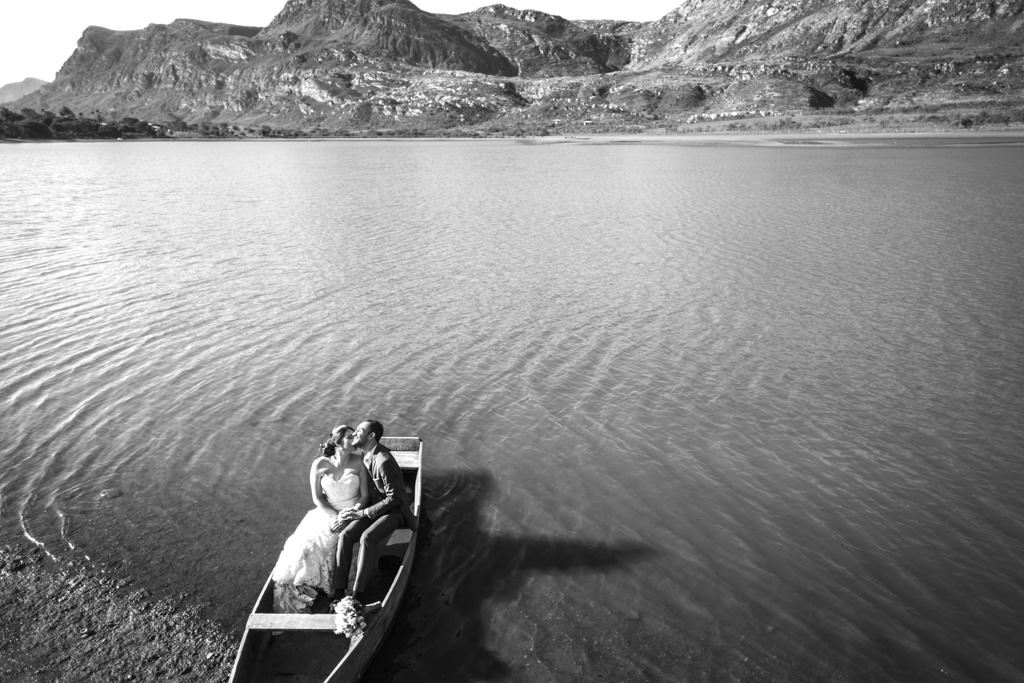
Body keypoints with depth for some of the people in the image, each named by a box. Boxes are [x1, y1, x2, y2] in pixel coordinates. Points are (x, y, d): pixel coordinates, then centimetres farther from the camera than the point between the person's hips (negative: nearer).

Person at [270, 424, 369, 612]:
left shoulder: (358, 462, -7)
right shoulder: (319, 464, -4)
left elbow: (365, 495, -5)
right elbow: (316, 498, -2)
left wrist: (351, 514, -20)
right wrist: (335, 516, -15)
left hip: (354, 513, -2)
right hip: (328, 513, 2)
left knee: (327, 541, -26)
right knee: (308, 542, -23)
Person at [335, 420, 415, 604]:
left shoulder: (384, 461, -24)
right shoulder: (364, 455, 4)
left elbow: (394, 498, -22)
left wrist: (363, 513, -21)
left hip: (395, 510, -7)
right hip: (373, 509, 7)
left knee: (367, 538, -33)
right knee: (346, 535, -19)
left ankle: (358, 594, -25)